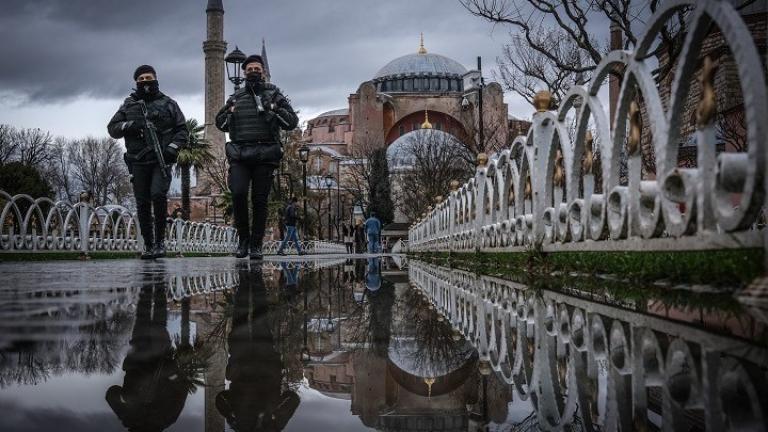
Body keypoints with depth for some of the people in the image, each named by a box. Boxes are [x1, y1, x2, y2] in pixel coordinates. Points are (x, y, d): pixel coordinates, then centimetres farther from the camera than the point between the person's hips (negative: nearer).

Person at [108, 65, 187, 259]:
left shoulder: (168, 104, 11)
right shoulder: (129, 105, 15)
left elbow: (182, 130, 9)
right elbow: (112, 128, 9)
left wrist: (172, 148, -8)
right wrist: (130, 125, -10)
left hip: (161, 160, -2)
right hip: (138, 162, 2)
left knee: (158, 195, -21)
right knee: (142, 204, 2)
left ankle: (160, 240, -9)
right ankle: (148, 245, 10)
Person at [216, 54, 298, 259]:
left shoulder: (273, 95, 10)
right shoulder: (236, 97, 17)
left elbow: (292, 122, 5)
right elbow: (220, 123, 24)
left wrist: (274, 109, -9)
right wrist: (229, 111, 4)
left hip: (264, 156, -1)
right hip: (239, 155, 2)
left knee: (259, 201, -1)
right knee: (238, 194, -15)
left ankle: (256, 245, 7)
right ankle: (243, 239, 1)